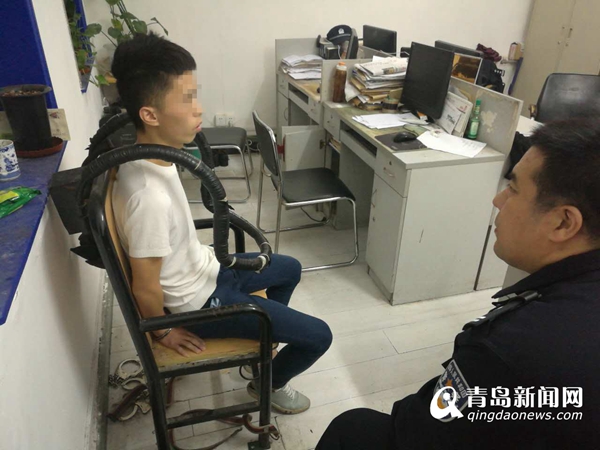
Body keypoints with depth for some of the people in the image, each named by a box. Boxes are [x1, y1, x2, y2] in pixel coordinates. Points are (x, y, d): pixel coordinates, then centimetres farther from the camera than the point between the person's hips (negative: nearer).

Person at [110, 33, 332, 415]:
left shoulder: (149, 155, -8)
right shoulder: (149, 196, -37)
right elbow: (145, 288, -25)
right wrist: (164, 332, -8)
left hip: (204, 268, 9)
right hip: (200, 301, -9)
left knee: (291, 269, 27)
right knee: (318, 336, -1)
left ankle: (264, 334, 47)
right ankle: (269, 383, 28)